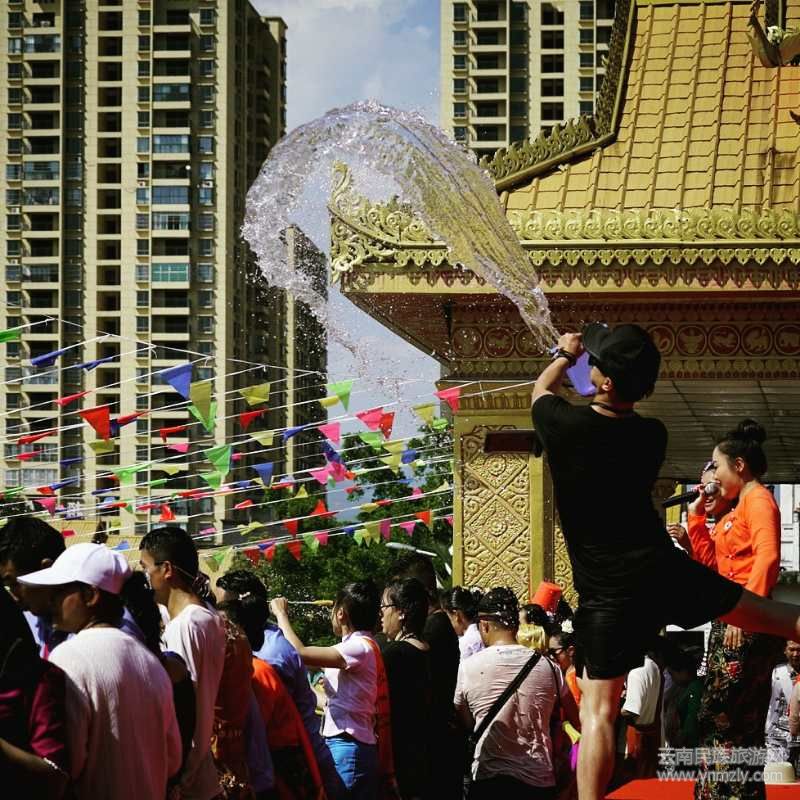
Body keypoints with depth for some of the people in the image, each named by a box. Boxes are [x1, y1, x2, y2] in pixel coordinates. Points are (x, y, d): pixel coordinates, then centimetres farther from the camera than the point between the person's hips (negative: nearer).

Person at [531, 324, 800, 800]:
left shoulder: (565, 426, -13)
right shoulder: (652, 436, -2)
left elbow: (542, 389, 12)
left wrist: (566, 355, 31)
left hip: (609, 595, -3)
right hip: (666, 570, 3)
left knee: (599, 710, -3)